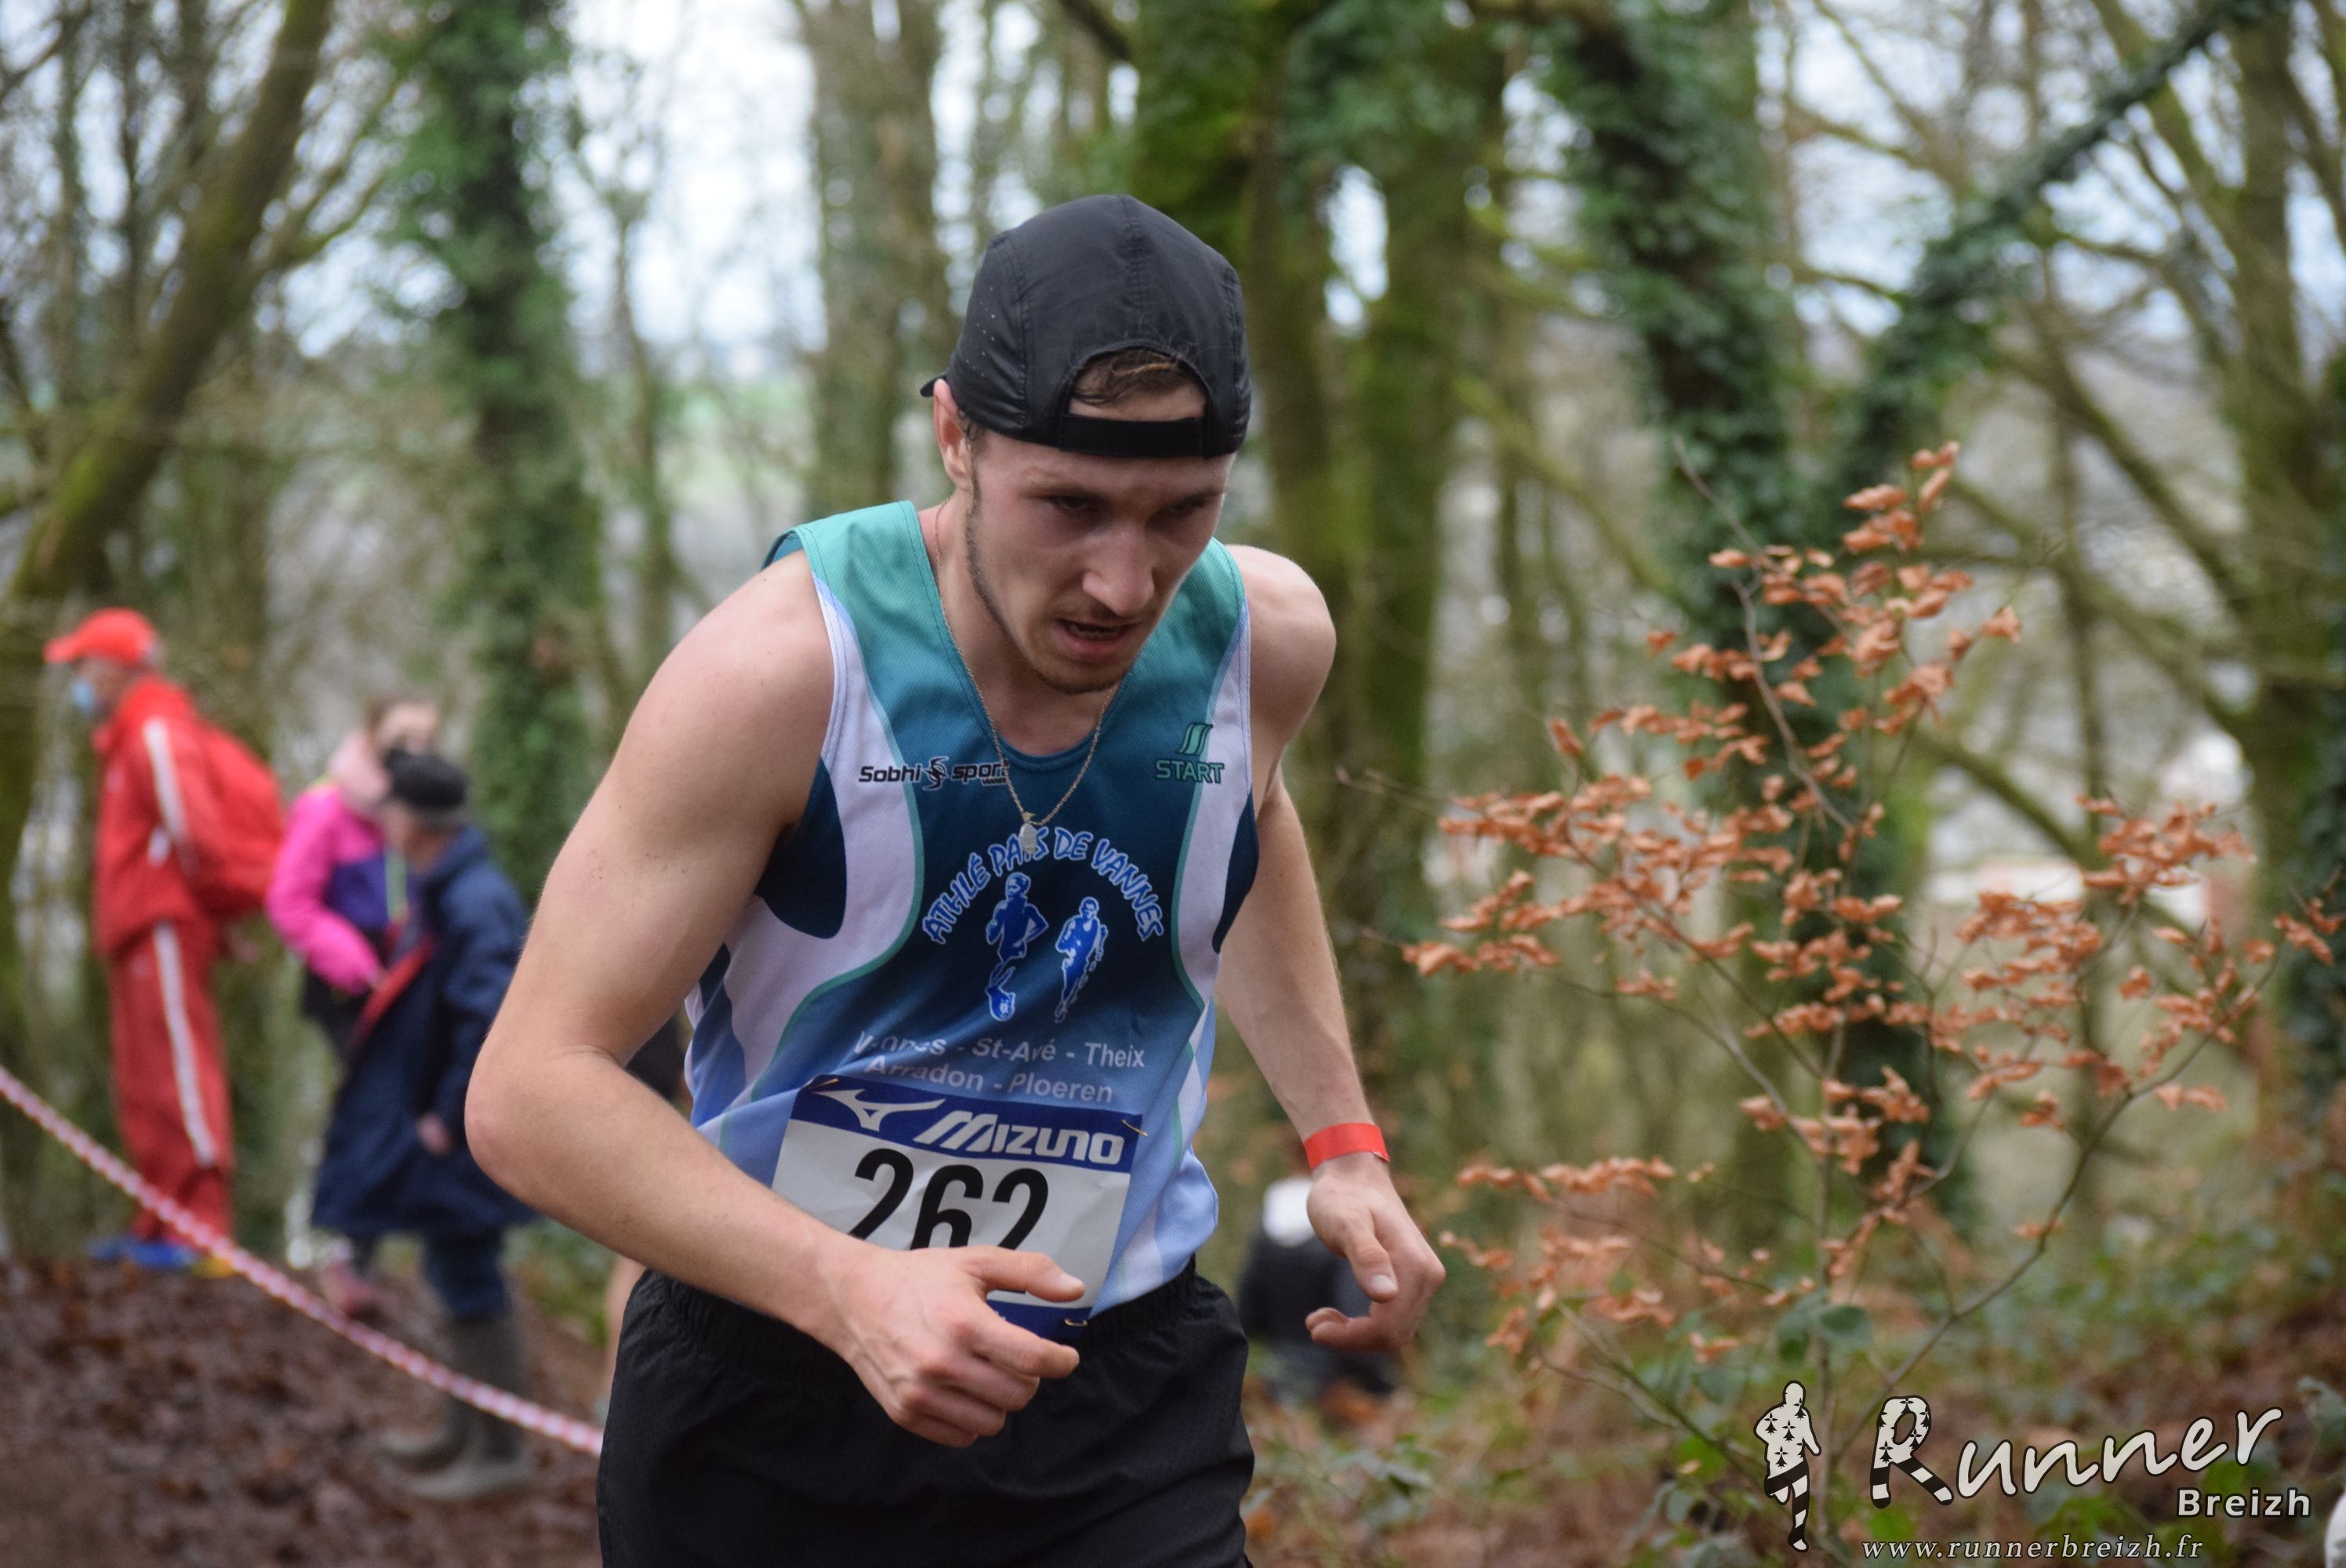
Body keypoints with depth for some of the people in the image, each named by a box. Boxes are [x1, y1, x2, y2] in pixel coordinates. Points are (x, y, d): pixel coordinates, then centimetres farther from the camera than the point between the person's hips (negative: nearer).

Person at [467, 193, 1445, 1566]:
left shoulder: (1264, 639, -7)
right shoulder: (781, 669, -22)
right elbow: (532, 1091, -22)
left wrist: (1343, 1140, 13)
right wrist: (849, 1289, -34)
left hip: (1122, 1399, 3)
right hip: (763, 1387, -2)